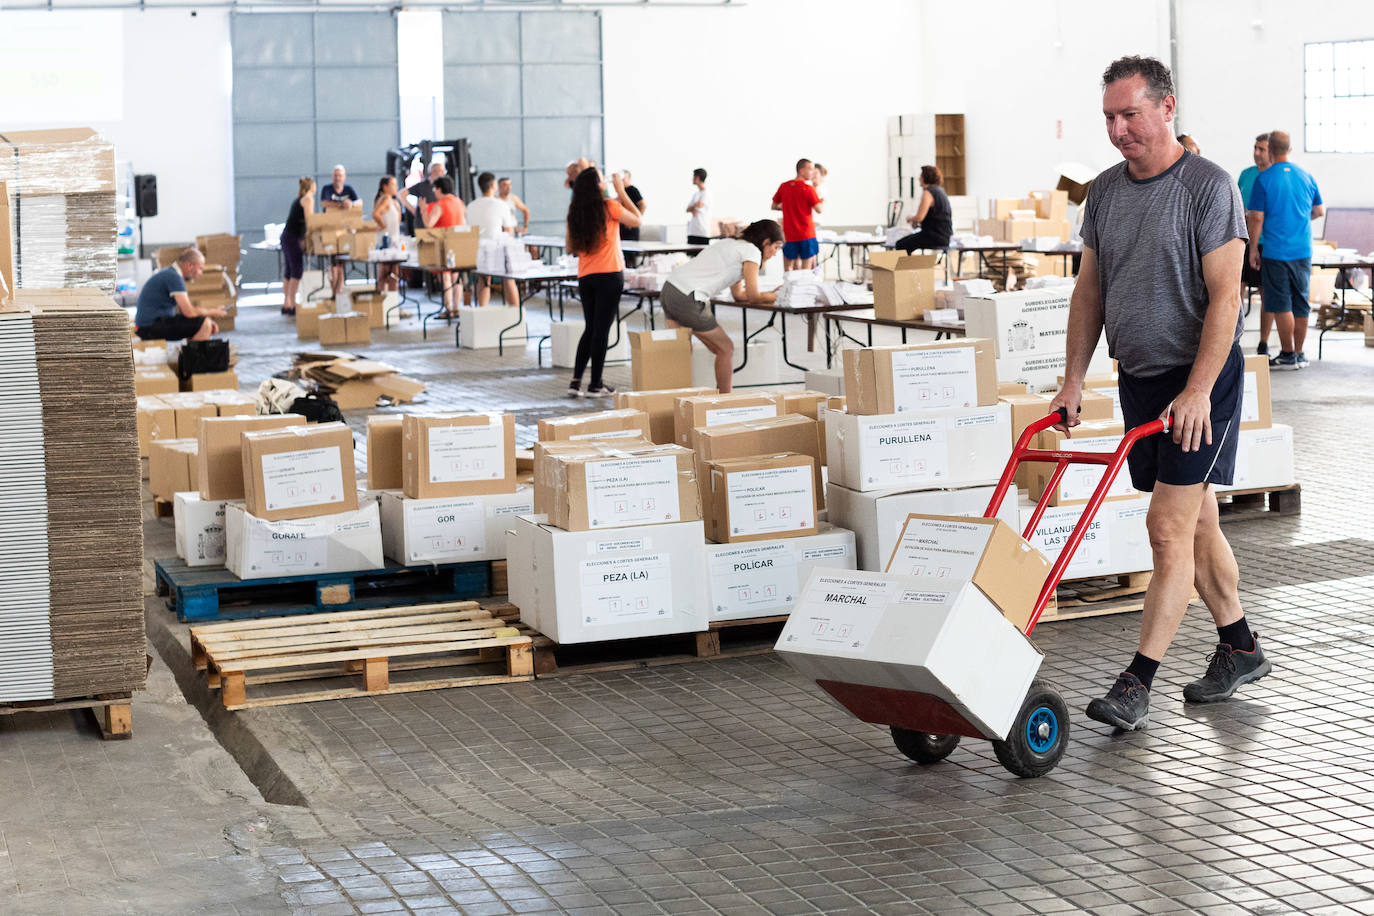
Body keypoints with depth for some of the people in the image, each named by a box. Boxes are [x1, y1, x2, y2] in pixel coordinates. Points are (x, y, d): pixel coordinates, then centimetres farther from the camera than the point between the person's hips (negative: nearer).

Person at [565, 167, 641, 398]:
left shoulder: (575, 212, 4)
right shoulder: (609, 208, -10)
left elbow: (571, 248, 10)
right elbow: (636, 220, 6)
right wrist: (621, 191, 9)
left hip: (584, 277, 5)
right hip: (609, 275, -5)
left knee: (590, 329, 16)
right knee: (602, 329, 0)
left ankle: (576, 381, 9)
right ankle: (596, 384, 2)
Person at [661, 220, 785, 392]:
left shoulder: (732, 244, 24)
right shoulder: (752, 251, -3)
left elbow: (738, 294, 25)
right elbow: (753, 296, -4)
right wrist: (775, 297, 12)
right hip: (687, 299, -9)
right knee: (726, 349, 5)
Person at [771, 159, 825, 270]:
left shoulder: (783, 186, 3)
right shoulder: (808, 189, -11)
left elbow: (774, 206, 13)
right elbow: (819, 209, -15)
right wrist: (823, 202, 6)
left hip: (789, 235, 4)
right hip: (806, 234, -4)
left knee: (788, 267, 11)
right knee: (806, 269, 2)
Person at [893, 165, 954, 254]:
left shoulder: (928, 192, -13)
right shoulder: (940, 190, 18)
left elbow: (919, 217, -20)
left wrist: (910, 218, 2)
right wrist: (918, 223, 17)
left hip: (935, 236, -10)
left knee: (900, 244, -9)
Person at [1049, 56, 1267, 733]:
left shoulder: (1209, 186, -11)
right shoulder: (1104, 192, 9)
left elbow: (1224, 296, -16)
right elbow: (1090, 291, 15)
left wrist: (1197, 390, -22)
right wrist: (1074, 379, 8)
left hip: (1199, 378, -7)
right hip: (1138, 375, 7)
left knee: (1170, 528, -11)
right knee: (1195, 523, 14)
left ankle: (1138, 683, -10)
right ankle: (1240, 648, 27)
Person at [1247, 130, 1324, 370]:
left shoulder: (1264, 179, -8)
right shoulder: (1306, 177, 7)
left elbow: (1257, 217, -10)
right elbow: (1319, 211, 15)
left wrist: (1253, 249, -2)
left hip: (1276, 250, -5)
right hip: (1303, 251, 5)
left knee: (1281, 305, 0)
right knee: (1301, 303, 10)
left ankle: (1288, 355, 2)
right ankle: (1299, 354, 15)